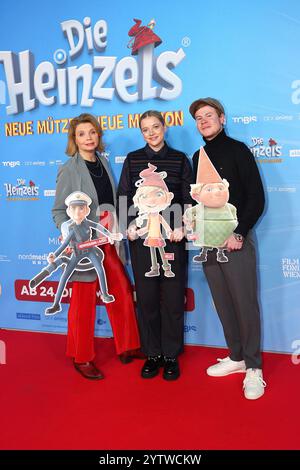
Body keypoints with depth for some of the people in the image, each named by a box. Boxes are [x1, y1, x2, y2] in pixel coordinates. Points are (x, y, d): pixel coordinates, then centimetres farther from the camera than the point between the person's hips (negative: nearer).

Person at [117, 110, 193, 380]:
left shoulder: (179, 159, 7)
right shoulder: (133, 159, 9)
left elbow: (188, 198, 4)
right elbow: (123, 196, 7)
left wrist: (180, 226, -10)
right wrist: (129, 225, -5)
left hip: (172, 236, -1)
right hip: (141, 236, 1)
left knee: (173, 295, 2)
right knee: (146, 296, 4)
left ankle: (171, 355, 15)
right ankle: (152, 354, 18)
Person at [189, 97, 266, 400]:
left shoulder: (237, 150, -2)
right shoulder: (198, 157, 14)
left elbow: (256, 198, -7)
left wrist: (238, 234, -13)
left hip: (236, 241, -5)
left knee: (245, 304, -3)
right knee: (223, 304, 10)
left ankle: (253, 367, 9)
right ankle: (236, 357, 24)